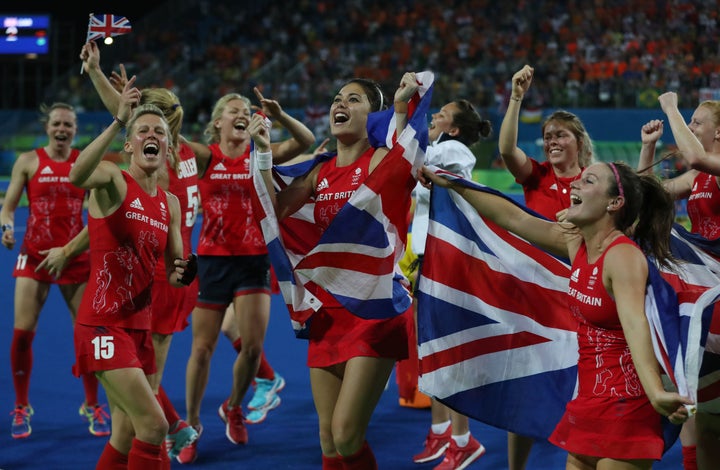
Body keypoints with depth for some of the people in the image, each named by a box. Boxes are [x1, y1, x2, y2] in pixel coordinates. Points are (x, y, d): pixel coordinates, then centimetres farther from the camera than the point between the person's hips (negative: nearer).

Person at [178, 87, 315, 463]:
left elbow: (307, 140, -10)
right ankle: (192, 424, 18)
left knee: (253, 345, -6)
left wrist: (279, 115, -24)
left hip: (253, 259, 1)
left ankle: (233, 408, 22)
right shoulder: (205, 156, -2)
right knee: (203, 347, 3)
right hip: (213, 260, -1)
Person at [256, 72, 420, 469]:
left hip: (374, 312, -7)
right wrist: (263, 153, 6)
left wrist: (401, 107, -33)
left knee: (346, 436, -14)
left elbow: (399, 174, -29)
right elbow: (275, 210, 9)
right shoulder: (320, 173, 13)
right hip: (328, 310, 7)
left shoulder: (380, 160, -6)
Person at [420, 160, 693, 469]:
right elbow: (513, 218, 16)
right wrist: (450, 184, 22)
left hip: (625, 401, -8)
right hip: (589, 398, 8)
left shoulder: (623, 255, -18)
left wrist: (656, 393, -48)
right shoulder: (576, 243, 5)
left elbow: (635, 325, -34)